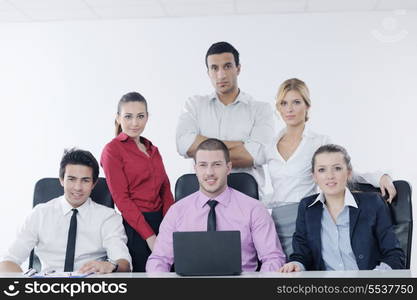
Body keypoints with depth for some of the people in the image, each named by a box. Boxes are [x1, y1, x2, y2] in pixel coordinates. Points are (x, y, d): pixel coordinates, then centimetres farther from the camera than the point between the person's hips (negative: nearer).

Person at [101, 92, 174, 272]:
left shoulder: (153, 150, 15)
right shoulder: (112, 150, -5)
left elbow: (165, 191, 10)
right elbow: (122, 199, -11)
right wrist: (150, 237, -16)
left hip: (161, 224, 6)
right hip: (134, 227, -6)